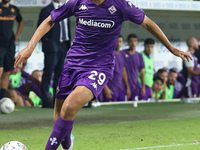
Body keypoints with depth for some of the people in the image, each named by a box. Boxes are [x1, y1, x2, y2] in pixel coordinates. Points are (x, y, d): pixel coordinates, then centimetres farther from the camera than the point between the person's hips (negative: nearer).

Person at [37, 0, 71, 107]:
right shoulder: (46, 10, -3)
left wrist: (68, 45, 13)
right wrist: (46, 41, -12)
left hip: (64, 46, 6)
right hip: (52, 46, -6)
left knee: (60, 74, 9)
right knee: (48, 73, -7)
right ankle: (45, 101, -6)